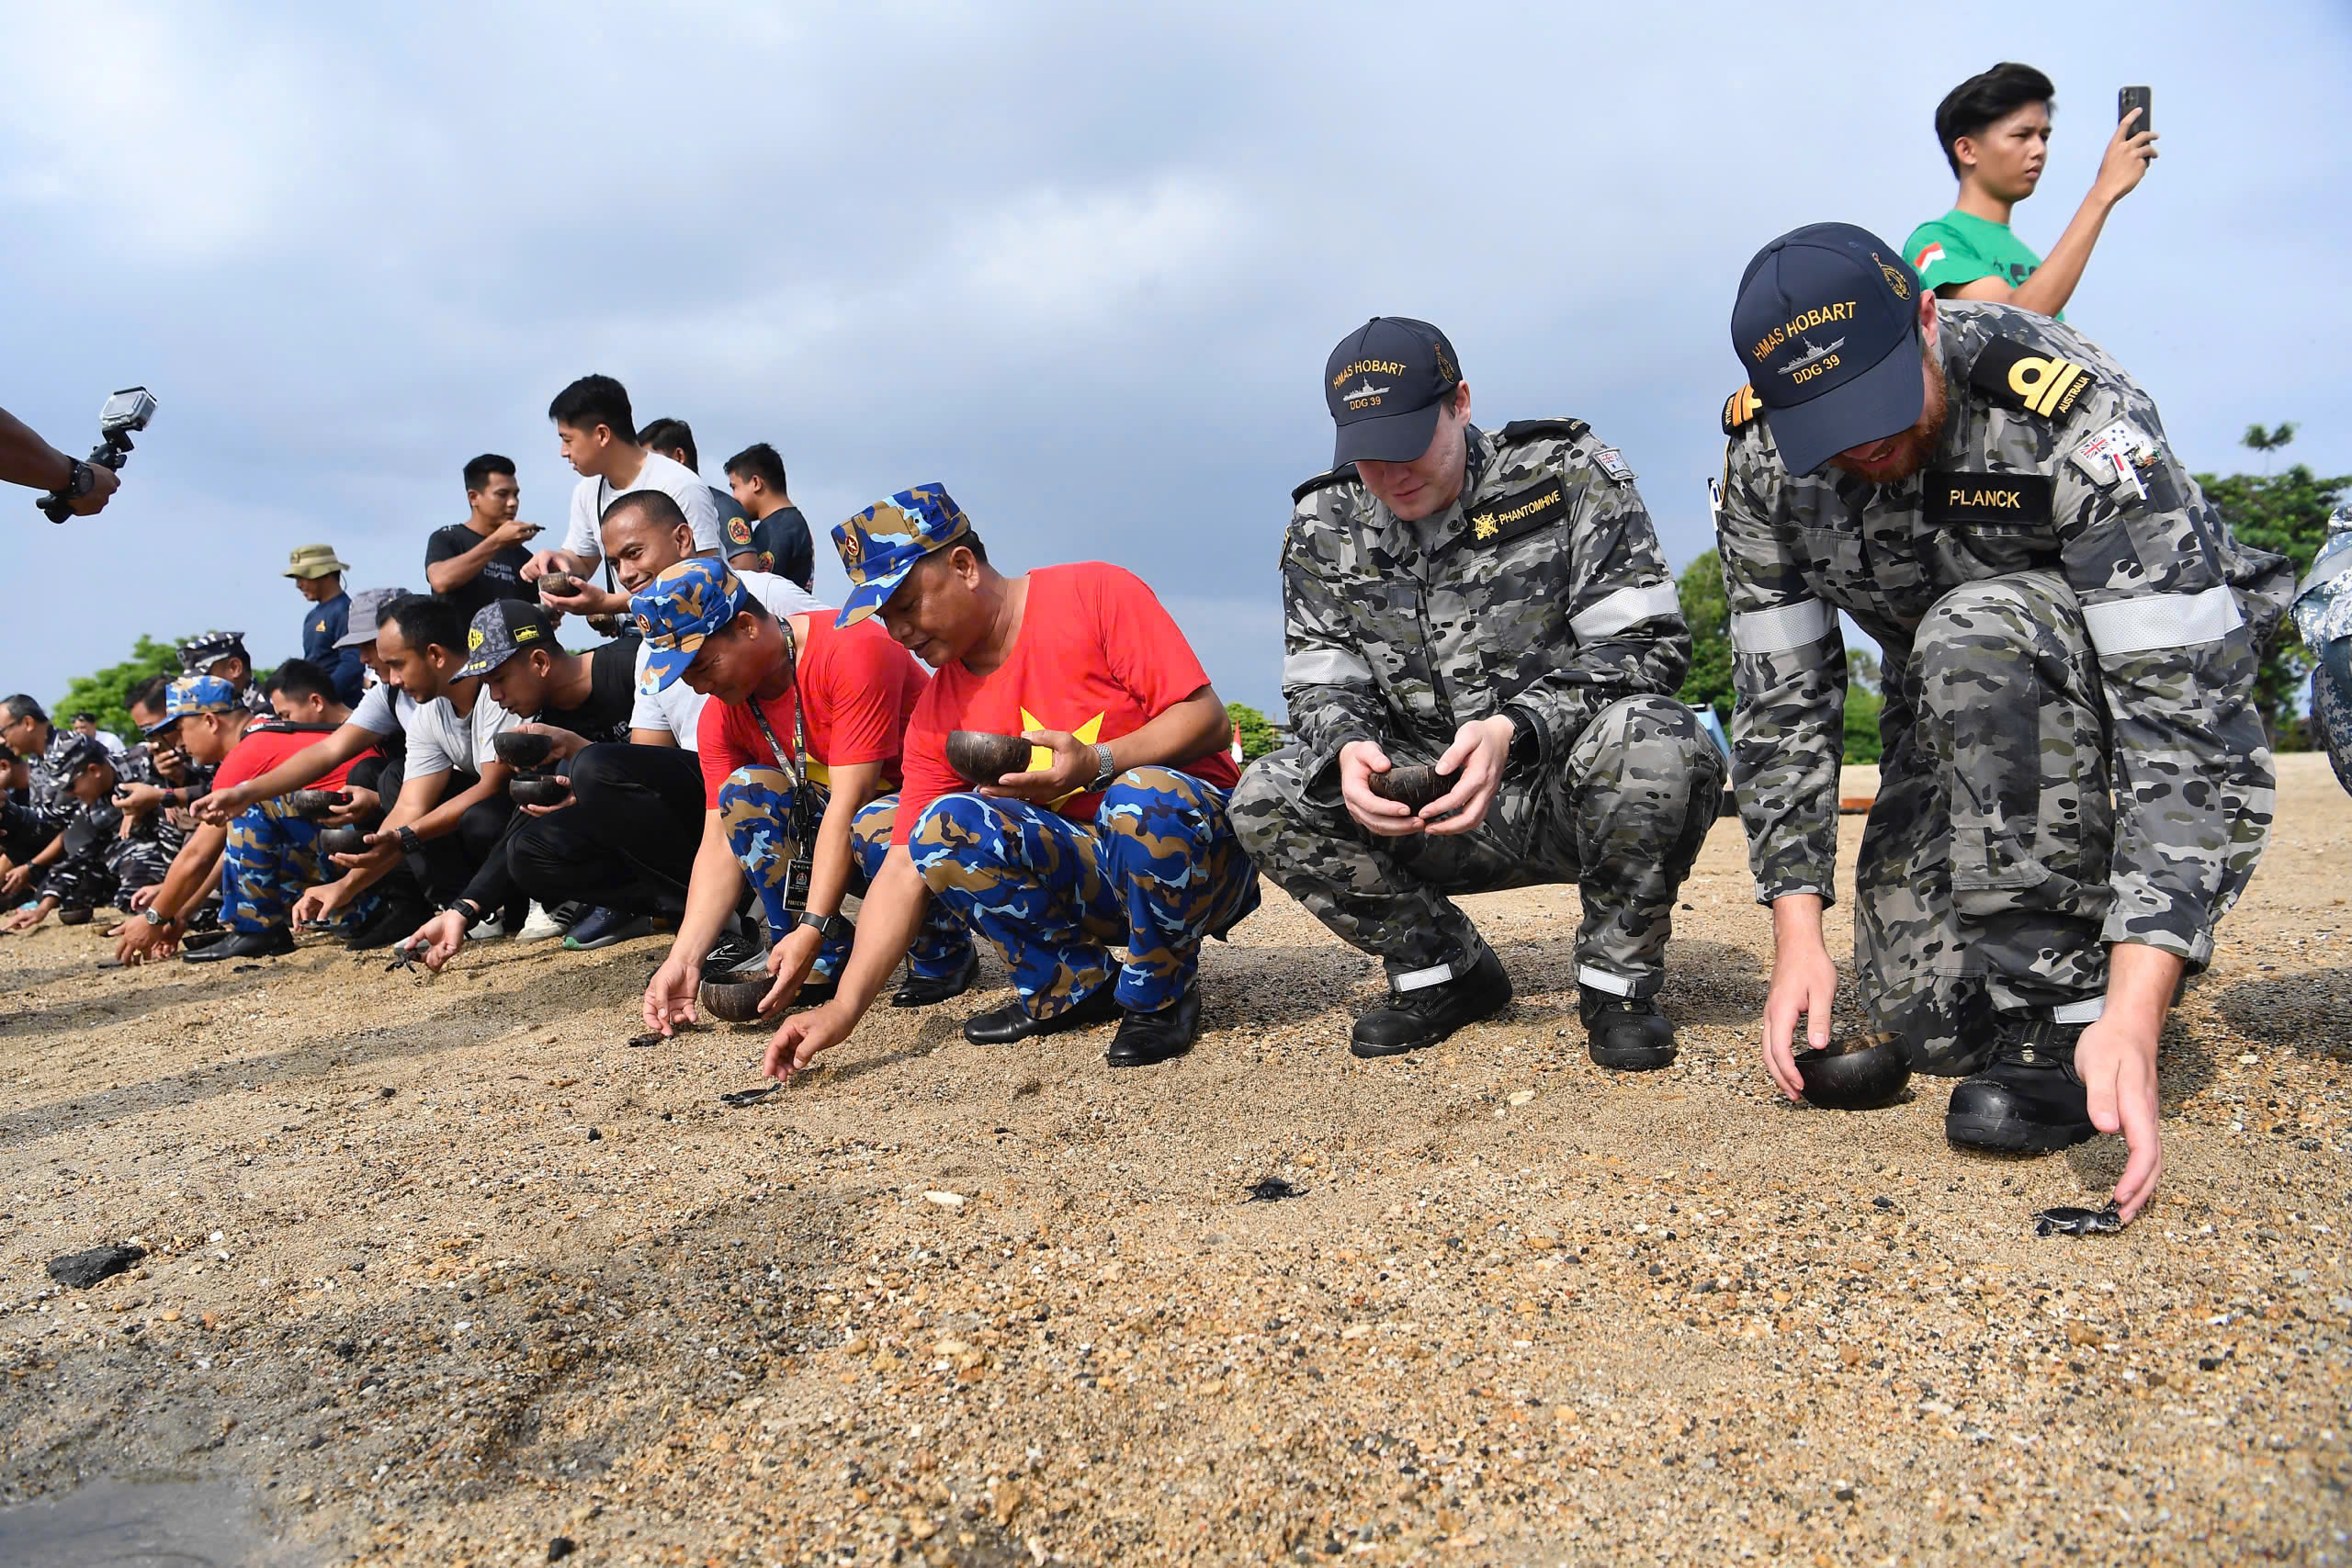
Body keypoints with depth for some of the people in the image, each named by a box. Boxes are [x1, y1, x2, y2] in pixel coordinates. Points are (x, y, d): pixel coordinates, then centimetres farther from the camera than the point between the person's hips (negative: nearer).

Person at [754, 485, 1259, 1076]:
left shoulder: (1096, 593, -9)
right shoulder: (937, 715, 5)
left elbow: (1208, 718, -13)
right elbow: (906, 868, 0)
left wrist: (1097, 762, -29)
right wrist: (844, 1007, -10)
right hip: (1078, 875, 4)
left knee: (1142, 800, -38)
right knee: (945, 828, -20)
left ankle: (1160, 998, -9)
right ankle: (1074, 985, 1)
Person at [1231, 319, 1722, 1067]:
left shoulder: (1567, 471, -8)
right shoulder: (1325, 523, 2)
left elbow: (1646, 642, -14)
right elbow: (1319, 682, 3)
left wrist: (1514, 728, -31)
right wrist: (1348, 747, -23)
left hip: (1576, 791, -3)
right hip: (1432, 809, 3)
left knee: (1649, 736, -37)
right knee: (1266, 800, -18)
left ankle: (1617, 980, -9)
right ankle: (1449, 975, 2)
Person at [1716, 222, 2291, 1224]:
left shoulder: (2074, 412, -33)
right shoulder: (1763, 459, -19)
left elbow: (2188, 716, -38)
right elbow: (1781, 699, -13)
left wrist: (2133, 1012, -48)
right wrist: (1797, 931, -22)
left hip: (2160, 651, -4)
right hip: (1953, 698, 4)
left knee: (1975, 636, -38)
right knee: (1923, 1014, -5)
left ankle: (2068, 1001, -25)